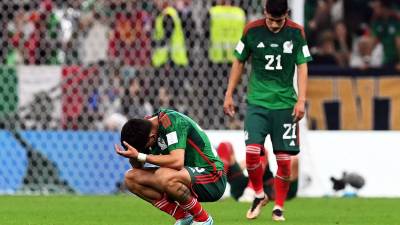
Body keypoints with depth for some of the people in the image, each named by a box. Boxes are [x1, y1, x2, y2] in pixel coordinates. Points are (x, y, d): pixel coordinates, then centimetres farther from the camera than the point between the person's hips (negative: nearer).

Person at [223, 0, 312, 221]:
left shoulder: (296, 32, -1)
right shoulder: (252, 30, -2)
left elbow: (302, 67, 1)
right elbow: (239, 62, 9)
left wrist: (301, 100, -8)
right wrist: (229, 95, 7)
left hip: (285, 104, 0)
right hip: (257, 102, 0)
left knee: (284, 159, -1)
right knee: (252, 151, -15)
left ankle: (279, 206, 14)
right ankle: (259, 195, 10)